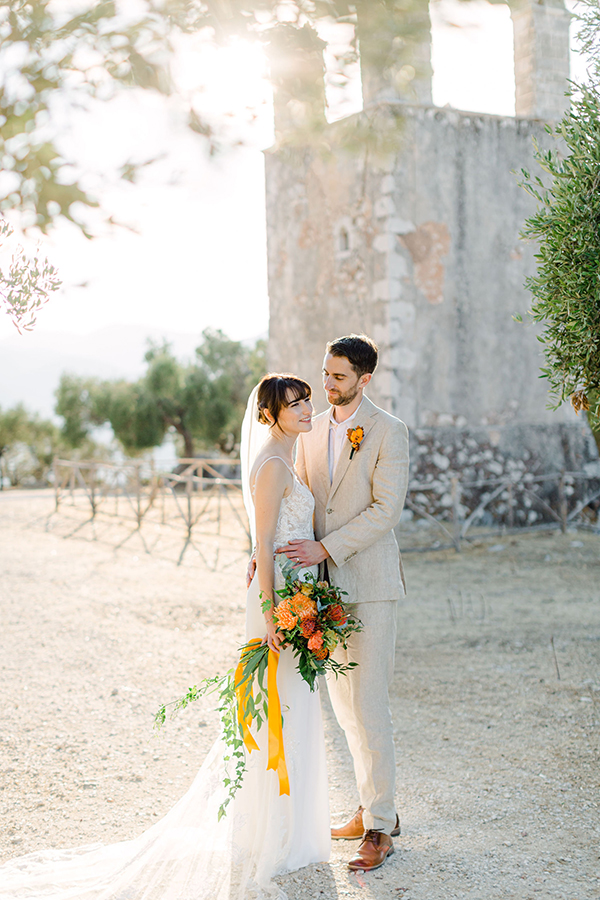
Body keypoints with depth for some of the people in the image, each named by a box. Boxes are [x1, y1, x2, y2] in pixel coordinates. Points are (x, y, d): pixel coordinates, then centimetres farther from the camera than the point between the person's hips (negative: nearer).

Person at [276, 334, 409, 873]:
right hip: (324, 583, 6)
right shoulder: (311, 431, 11)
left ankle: (380, 827, 4)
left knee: (369, 705, -6)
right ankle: (374, 804, 27)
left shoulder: (389, 432, -7)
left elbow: (385, 509, -14)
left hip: (369, 584, -6)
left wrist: (325, 549, -21)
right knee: (342, 702, 13)